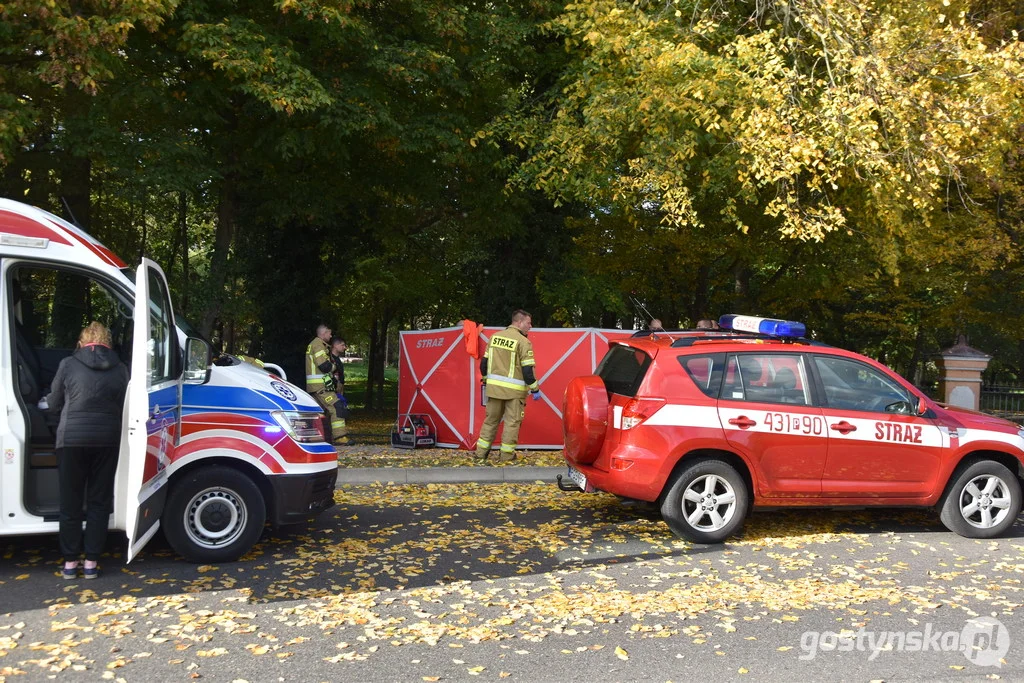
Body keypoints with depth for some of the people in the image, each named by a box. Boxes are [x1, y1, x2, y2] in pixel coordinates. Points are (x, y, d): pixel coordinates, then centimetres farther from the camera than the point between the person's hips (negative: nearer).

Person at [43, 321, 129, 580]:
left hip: (72, 439, -1)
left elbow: (54, 403, 9)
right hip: (107, 440, 2)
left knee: (71, 502, 9)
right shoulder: (120, 369, 5)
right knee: (98, 501, 9)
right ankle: (91, 562, 11)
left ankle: (70, 562, 14)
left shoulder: (68, 365, 0)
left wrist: (45, 402, 32)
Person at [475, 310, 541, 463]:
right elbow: (528, 369, -15)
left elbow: (484, 362, 13)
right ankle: (506, 455, 7)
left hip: (494, 387, 6)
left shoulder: (495, 337, 9)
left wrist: (487, 380, 25)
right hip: (514, 390, -6)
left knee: (491, 419, 15)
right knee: (512, 422, 4)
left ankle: (481, 452, 19)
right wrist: (535, 389, -6)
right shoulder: (523, 342, -11)